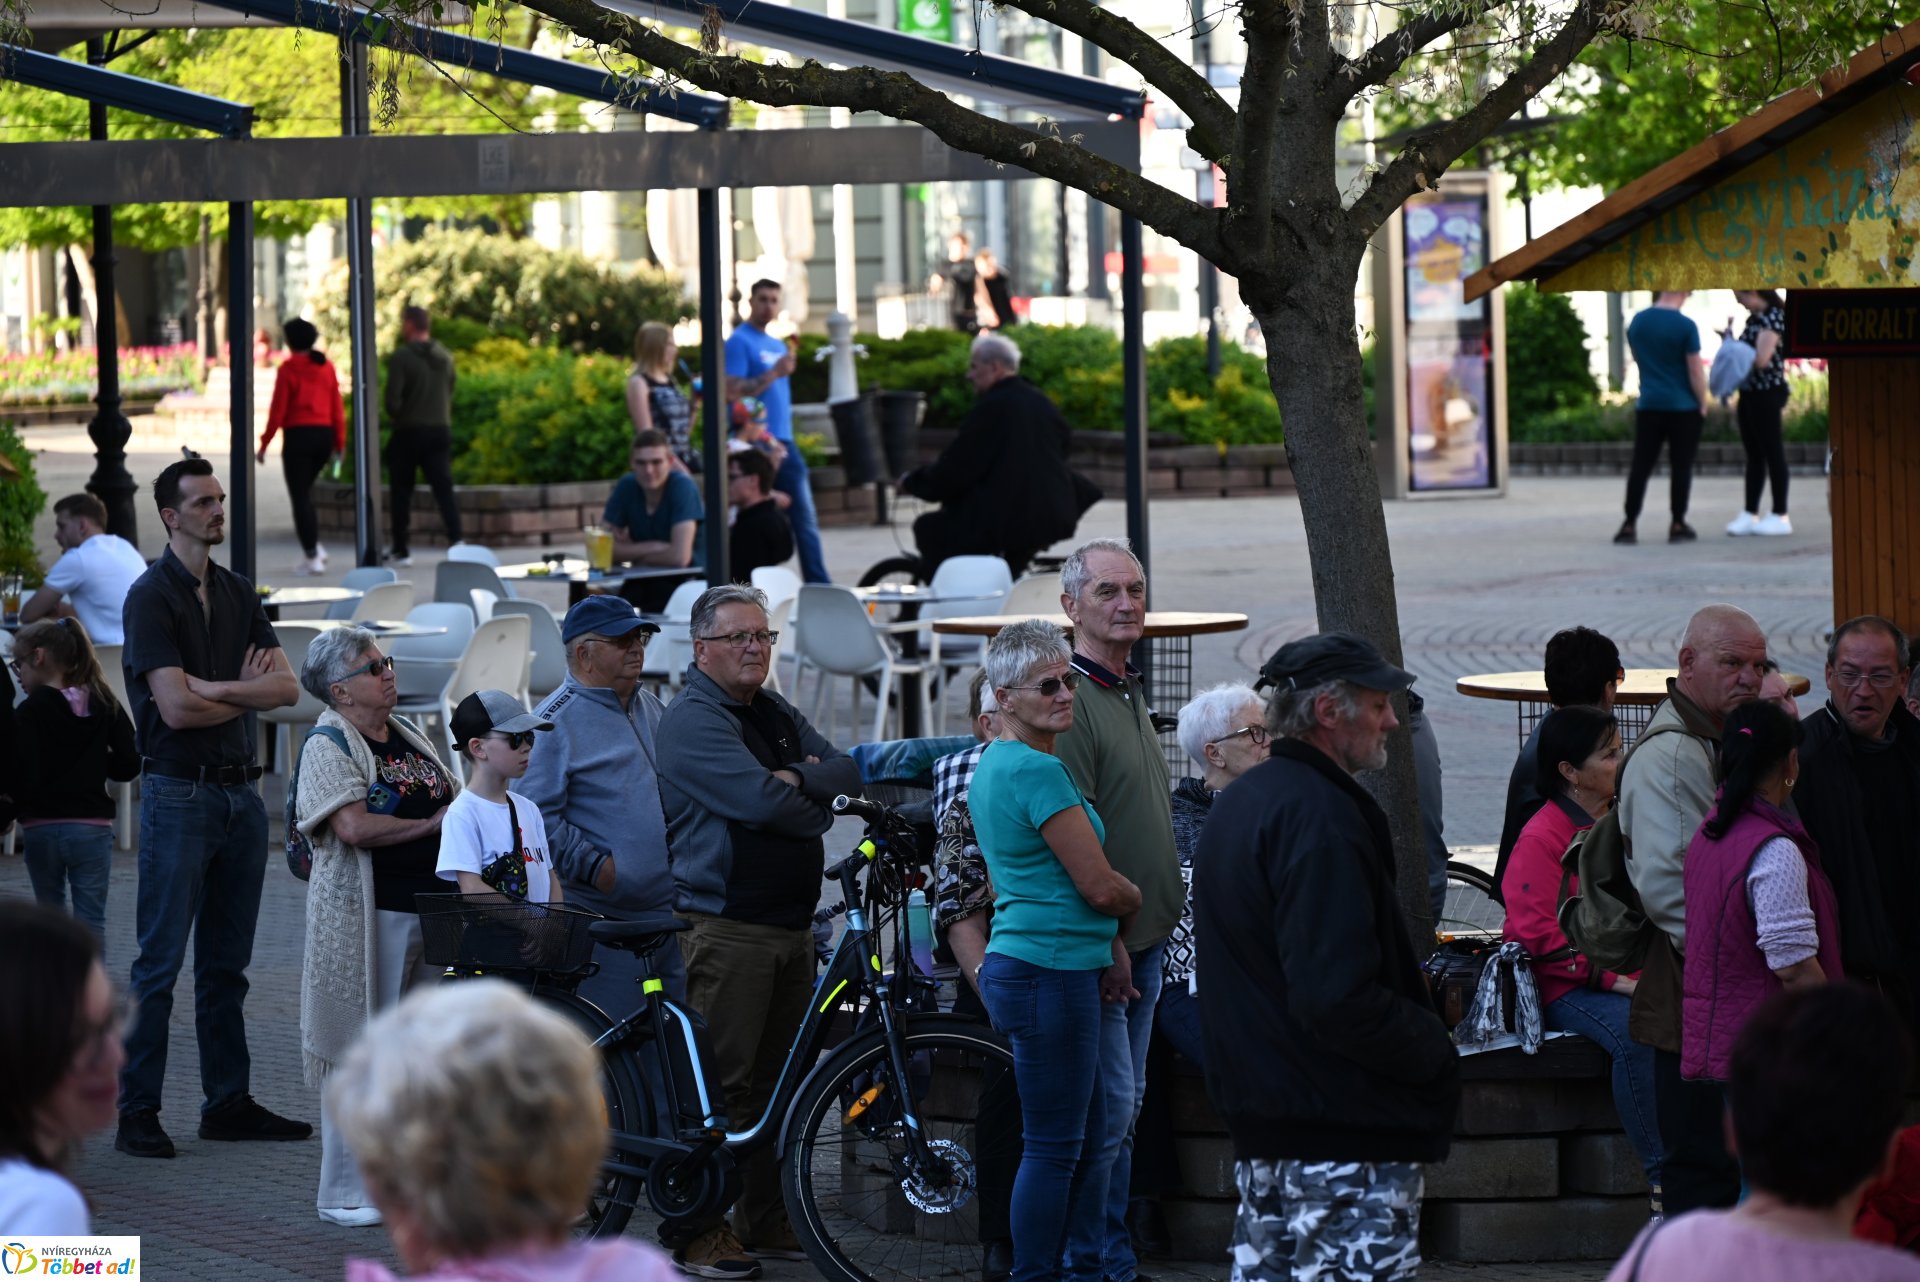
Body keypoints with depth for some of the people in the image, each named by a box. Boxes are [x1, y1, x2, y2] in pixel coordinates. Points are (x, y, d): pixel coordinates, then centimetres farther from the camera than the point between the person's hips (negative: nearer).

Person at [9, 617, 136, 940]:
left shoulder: (29, 714, -11)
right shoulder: (105, 706, 0)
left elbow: (21, 779, -16)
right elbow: (129, 765, 0)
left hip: (41, 829, -2)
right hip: (92, 827, 2)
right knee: (91, 920, 4)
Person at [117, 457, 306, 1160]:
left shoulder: (238, 594, 14)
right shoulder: (151, 596, -8)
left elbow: (287, 687, 4)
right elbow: (175, 707, -16)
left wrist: (214, 688, -11)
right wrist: (246, 692, -1)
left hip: (239, 792, 7)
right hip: (179, 792, -7)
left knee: (227, 963, 11)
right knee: (160, 963, -6)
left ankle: (228, 1102, 16)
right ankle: (137, 1112, -3)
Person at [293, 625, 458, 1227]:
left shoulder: (407, 735, 17)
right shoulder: (328, 744, -7)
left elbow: (453, 797, 23)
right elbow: (354, 826, -20)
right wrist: (432, 824, -12)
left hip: (430, 907, 7)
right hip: (369, 916, -7)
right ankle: (346, 1192, 3)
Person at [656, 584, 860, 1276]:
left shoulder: (779, 715, 18)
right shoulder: (692, 720, -9)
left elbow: (847, 770, 8)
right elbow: (763, 803, -20)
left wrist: (796, 779, -11)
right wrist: (817, 805, -2)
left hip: (793, 923, 8)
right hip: (728, 926, -8)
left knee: (779, 1081, 12)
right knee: (722, 1084, -9)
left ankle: (768, 1219, 19)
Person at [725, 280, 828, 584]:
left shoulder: (778, 346, 19)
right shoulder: (739, 342, -6)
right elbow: (732, 392, -17)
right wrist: (774, 374, -21)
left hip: (784, 444, 8)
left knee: (806, 518, 4)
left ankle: (819, 583, 5)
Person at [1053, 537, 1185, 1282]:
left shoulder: (1129, 692, 16)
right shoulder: (1070, 699, -15)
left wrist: (1150, 931, 19)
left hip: (1144, 941, 9)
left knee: (1123, 1110, 13)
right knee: (1108, 1107, -8)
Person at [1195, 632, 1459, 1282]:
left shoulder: (1237, 803, 15)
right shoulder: (1318, 815, -18)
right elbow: (1337, 997, -25)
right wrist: (1434, 1050, -11)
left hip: (1258, 1113, 10)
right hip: (1345, 1126, -10)